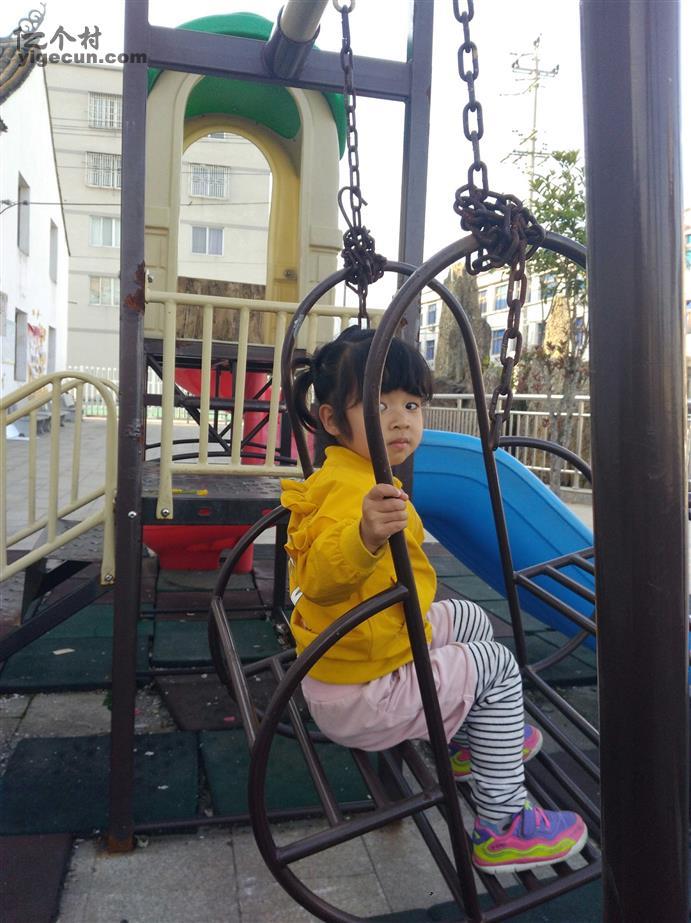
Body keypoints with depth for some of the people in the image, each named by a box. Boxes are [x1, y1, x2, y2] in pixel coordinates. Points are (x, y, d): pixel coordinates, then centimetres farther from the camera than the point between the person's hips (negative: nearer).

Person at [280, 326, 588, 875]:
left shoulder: (351, 478, 4)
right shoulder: (350, 491, -30)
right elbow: (319, 578, -47)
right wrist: (366, 537, -65)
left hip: (342, 659, 10)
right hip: (360, 696, -10)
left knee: (471, 622, 22)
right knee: (497, 668, -1)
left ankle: (466, 739, 41)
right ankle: (502, 828, 12)